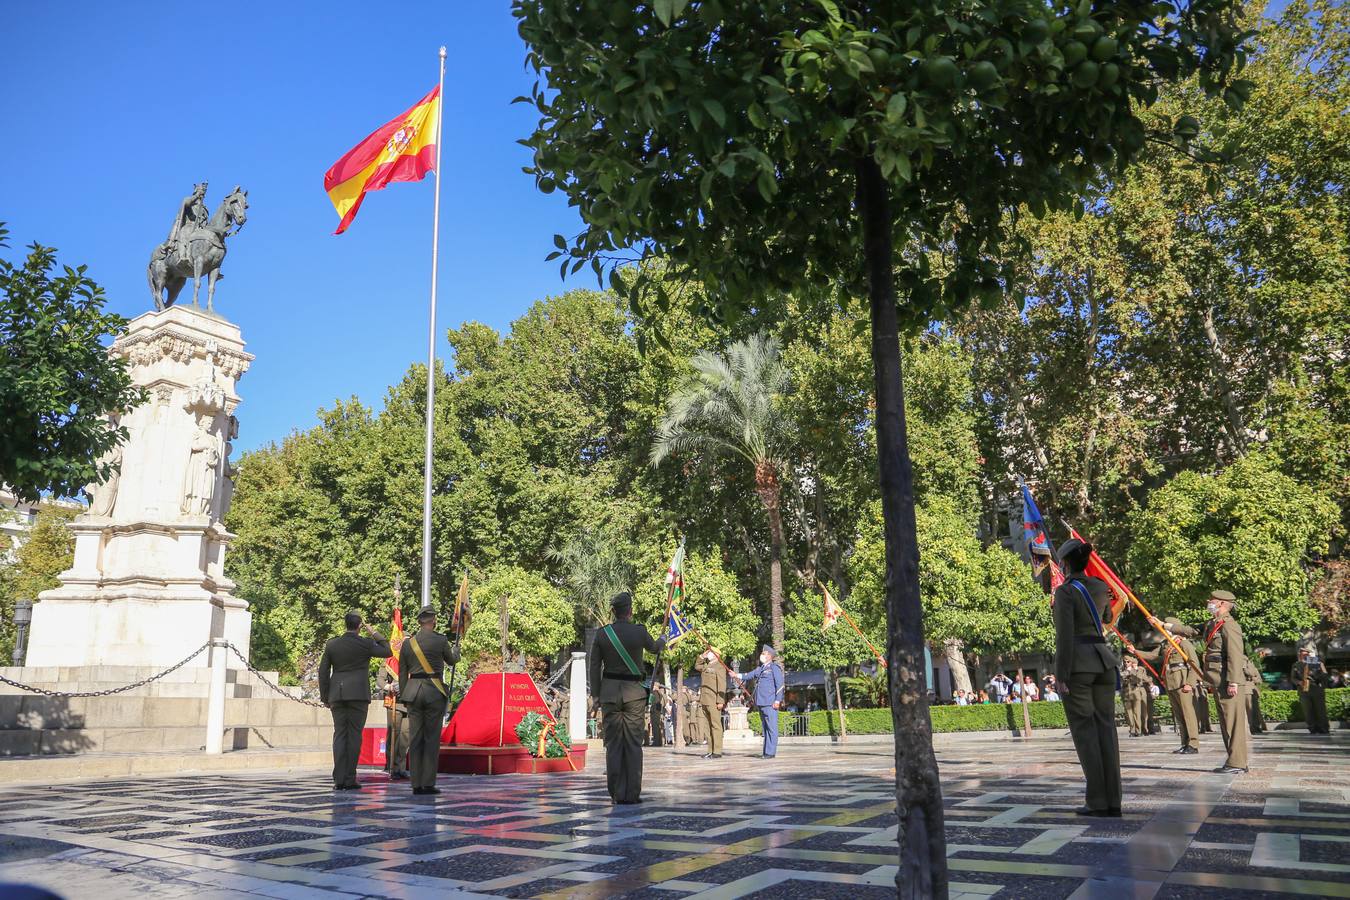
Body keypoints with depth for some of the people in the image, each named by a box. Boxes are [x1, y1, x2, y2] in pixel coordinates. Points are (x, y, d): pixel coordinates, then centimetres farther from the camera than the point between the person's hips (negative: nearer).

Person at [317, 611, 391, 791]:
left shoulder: (331, 645, 6)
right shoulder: (366, 644, -4)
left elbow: (323, 672, 7)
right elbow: (388, 652, 10)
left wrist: (325, 697, 14)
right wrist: (374, 634, 13)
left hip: (337, 695, 3)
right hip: (358, 694, -3)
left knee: (339, 734, 5)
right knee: (354, 734, 0)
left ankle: (339, 779, 2)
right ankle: (350, 779, -2)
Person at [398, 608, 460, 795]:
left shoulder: (407, 643, 7)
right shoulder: (440, 640, -5)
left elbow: (402, 674, 11)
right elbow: (452, 660, 12)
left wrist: (404, 697, 18)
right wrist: (456, 649, 34)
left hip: (413, 692, 4)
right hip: (434, 691, -4)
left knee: (414, 738, 6)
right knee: (432, 738, 1)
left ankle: (416, 784, 8)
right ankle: (428, 783, -1)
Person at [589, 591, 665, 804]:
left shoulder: (602, 633, -1)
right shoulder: (639, 631, -5)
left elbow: (594, 666, 2)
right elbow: (653, 648, 16)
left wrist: (596, 695, 10)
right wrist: (662, 640, 39)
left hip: (609, 692, 2)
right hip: (634, 692, -2)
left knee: (613, 743, 8)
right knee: (634, 743, 4)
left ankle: (616, 793, 10)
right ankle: (632, 793, 4)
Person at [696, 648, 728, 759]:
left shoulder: (719, 667, -6)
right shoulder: (706, 666, 19)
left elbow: (722, 685, -12)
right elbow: (697, 667, 36)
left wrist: (720, 701, -18)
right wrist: (702, 656, 20)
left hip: (714, 701, -8)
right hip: (704, 700, 8)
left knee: (715, 725, -7)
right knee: (707, 726, 8)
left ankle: (717, 752, -7)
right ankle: (710, 751, 12)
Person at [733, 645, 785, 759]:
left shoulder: (775, 668, -4)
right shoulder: (760, 668, 20)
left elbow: (780, 684, -9)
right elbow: (749, 675, 12)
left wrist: (777, 700, -14)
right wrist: (737, 676, -3)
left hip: (770, 703, -8)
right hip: (761, 703, 8)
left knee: (771, 727, -6)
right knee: (765, 728, 11)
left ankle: (770, 752, -6)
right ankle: (766, 752, 15)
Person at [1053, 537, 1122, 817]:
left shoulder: (1065, 591, -9)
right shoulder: (1101, 587, 11)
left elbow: (1065, 634, -16)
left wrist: (1061, 675, -14)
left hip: (1076, 663, -6)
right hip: (1102, 660, 6)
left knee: (1084, 731, -2)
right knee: (1105, 729, 6)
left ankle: (1097, 801, -3)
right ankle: (1113, 802, 4)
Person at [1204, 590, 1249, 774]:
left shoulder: (1228, 625, -13)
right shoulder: (1213, 624, 17)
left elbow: (1235, 655, -20)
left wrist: (1233, 682, -23)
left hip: (1229, 681, -10)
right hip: (1219, 682, 10)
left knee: (1233, 721, -6)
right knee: (1225, 722, 14)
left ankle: (1236, 763, -3)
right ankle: (1234, 761, 21)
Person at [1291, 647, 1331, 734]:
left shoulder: (1318, 663, 5)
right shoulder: (1296, 665, 11)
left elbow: (1324, 675, -2)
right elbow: (1293, 678, 10)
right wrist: (1299, 682, -9)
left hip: (1317, 689, -2)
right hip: (1304, 691, 2)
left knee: (1320, 710, -1)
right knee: (1308, 711, -1)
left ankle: (1324, 729, 6)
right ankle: (1313, 729, 4)